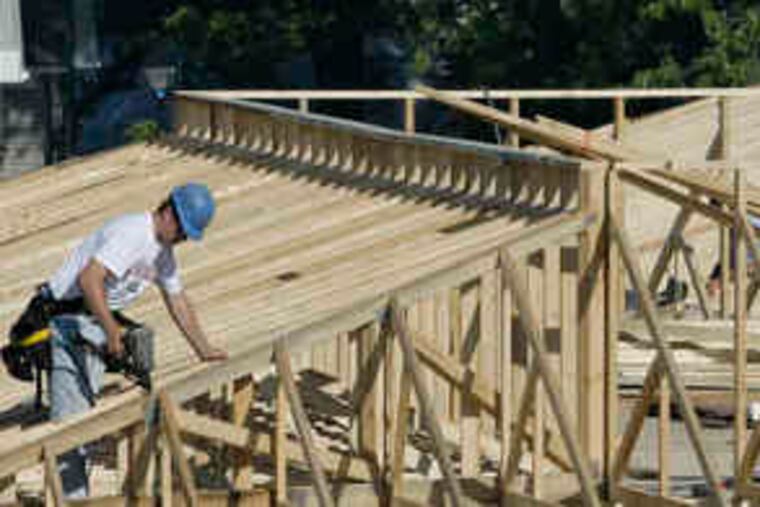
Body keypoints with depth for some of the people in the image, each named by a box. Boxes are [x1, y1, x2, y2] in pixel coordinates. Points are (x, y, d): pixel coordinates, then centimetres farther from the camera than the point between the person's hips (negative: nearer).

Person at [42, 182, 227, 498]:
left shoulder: (163, 249, 9)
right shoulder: (131, 234, -23)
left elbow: (177, 301, 21)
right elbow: (89, 278, -35)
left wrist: (204, 350, 24)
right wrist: (112, 330, -37)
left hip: (93, 327, 10)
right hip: (65, 320, -10)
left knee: (88, 405, 12)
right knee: (71, 413, -13)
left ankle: (78, 495, 20)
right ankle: (73, 496, -14)